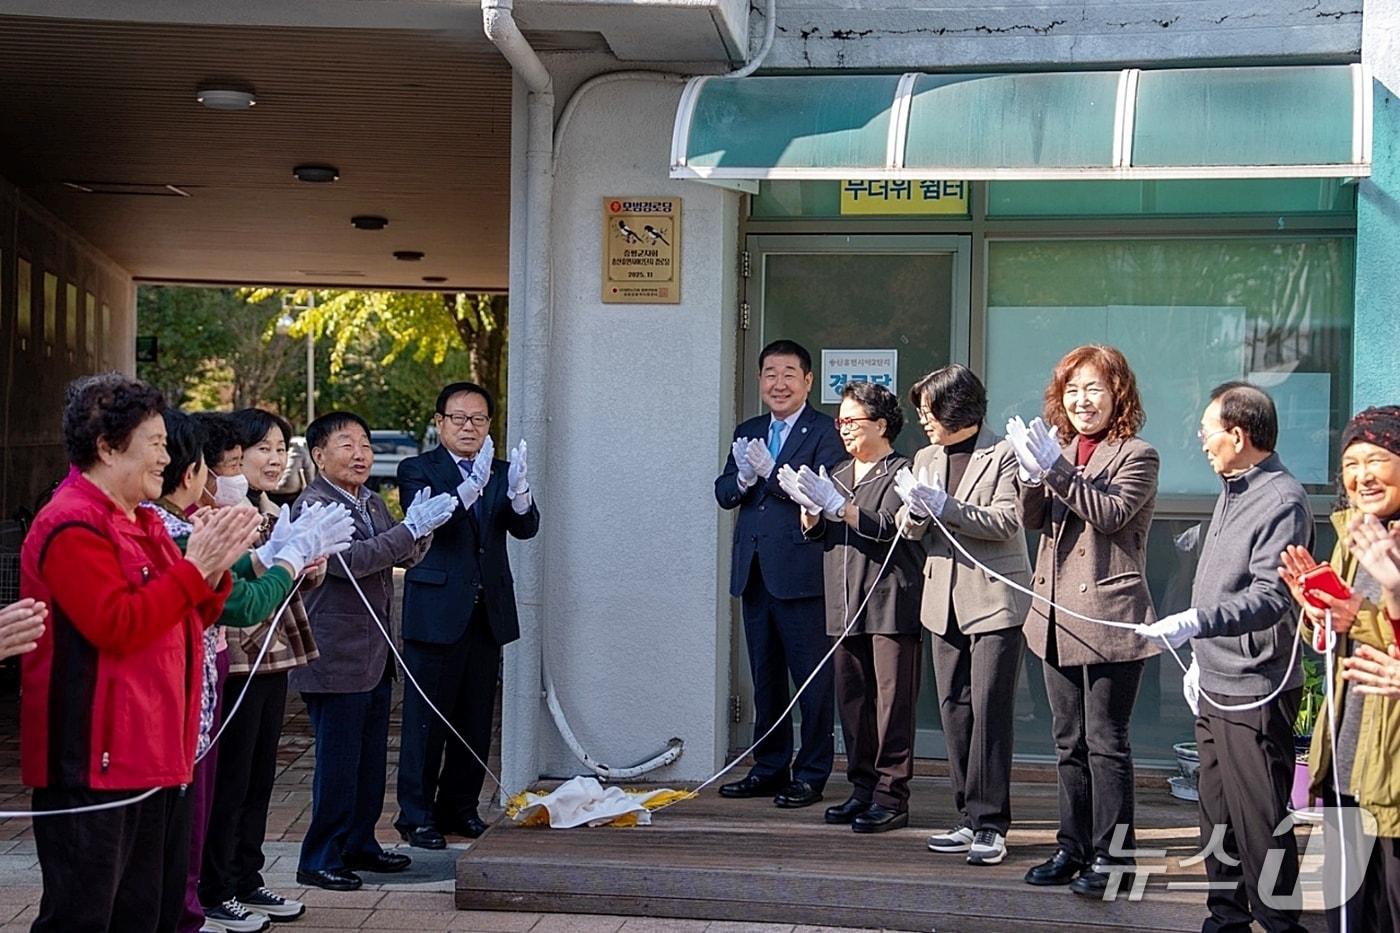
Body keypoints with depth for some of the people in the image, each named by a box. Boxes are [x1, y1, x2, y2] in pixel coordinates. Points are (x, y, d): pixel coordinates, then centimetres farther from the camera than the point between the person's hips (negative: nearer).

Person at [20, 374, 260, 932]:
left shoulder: (143, 523, 18)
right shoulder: (74, 527, -14)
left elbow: (190, 617, 21)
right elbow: (116, 625, -24)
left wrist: (215, 569, 2)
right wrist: (193, 567, -18)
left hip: (154, 756, 10)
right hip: (95, 763, -10)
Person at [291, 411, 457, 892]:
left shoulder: (372, 503, 15)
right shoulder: (313, 505, -14)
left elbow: (407, 556, 15)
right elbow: (350, 560, -25)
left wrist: (422, 526, -6)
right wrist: (412, 527, -26)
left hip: (374, 653, 9)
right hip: (335, 658, -9)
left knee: (371, 758, 16)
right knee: (338, 763, -3)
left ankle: (360, 844, 28)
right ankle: (320, 860, 7)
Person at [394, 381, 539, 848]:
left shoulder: (500, 471, 10)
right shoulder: (417, 470, -2)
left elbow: (526, 528, -4)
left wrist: (518, 492, -25)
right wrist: (471, 488, -35)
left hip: (488, 613, 5)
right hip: (437, 612, -5)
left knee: (476, 720, 11)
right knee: (426, 718, -2)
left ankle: (460, 807, 22)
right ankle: (416, 814, 6)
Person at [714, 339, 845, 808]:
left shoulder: (825, 431, -4)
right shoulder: (747, 433, 17)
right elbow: (723, 493, 11)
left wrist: (771, 472, -21)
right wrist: (744, 479, -10)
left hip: (801, 571, -7)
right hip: (753, 571, 7)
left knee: (812, 678, -1)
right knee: (764, 676, 14)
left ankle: (811, 774, 6)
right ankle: (769, 768, 22)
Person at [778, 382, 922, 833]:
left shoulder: (901, 472, -2)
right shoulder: (838, 473, 20)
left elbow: (886, 526, -14)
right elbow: (816, 532, 16)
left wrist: (835, 504, -20)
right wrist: (808, 507, -5)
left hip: (891, 603, -7)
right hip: (845, 605, 7)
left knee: (892, 701, -7)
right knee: (852, 701, 7)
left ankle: (891, 797, -5)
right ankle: (863, 789, 15)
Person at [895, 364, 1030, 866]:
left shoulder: (1003, 454, -5)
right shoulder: (926, 458, 15)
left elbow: (1006, 521, -14)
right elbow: (911, 529, 13)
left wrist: (943, 507, -19)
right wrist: (914, 513, -10)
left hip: (994, 598, -7)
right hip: (945, 601, 7)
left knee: (989, 710, -7)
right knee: (954, 711, 7)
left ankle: (989, 824, -3)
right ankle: (969, 819, 14)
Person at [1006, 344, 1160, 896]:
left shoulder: (1136, 456, -4)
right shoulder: (1061, 451, 13)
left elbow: (1110, 513, -19)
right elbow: (1033, 519, 4)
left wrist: (1056, 470, -26)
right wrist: (1032, 476, -15)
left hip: (1109, 618, -7)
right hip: (1058, 616, 7)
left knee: (1106, 743, -2)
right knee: (1069, 743, 13)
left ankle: (1111, 856, 4)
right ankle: (1073, 847, 21)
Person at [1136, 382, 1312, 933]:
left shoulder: (1282, 502, -16)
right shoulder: (1233, 492, 14)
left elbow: (1269, 598, -25)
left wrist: (1196, 621, -37)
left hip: (1255, 691, -10)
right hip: (1214, 685, 10)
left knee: (1261, 815, -4)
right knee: (1217, 810, 16)